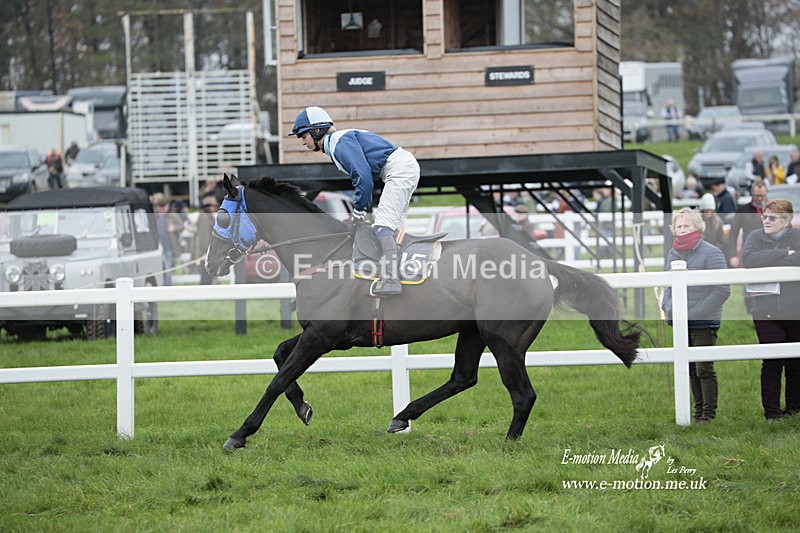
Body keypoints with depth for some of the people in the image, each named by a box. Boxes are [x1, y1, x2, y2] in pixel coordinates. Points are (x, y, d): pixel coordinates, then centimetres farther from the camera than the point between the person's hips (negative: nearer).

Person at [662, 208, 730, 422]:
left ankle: (709, 413, 0)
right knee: (691, 370, 11)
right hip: (681, 323, 7)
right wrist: (668, 307, 1)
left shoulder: (711, 253, -10)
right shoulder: (673, 254, 11)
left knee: (704, 369, -7)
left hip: (704, 323, -7)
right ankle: (699, 410, 19)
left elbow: (722, 290, -13)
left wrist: (697, 312, -16)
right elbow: (668, 286, 21)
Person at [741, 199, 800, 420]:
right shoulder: (756, 237, 8)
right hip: (767, 313, 0)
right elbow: (748, 258, -12)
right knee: (772, 362, -4)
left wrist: (768, 264, -14)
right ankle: (771, 409, 2)